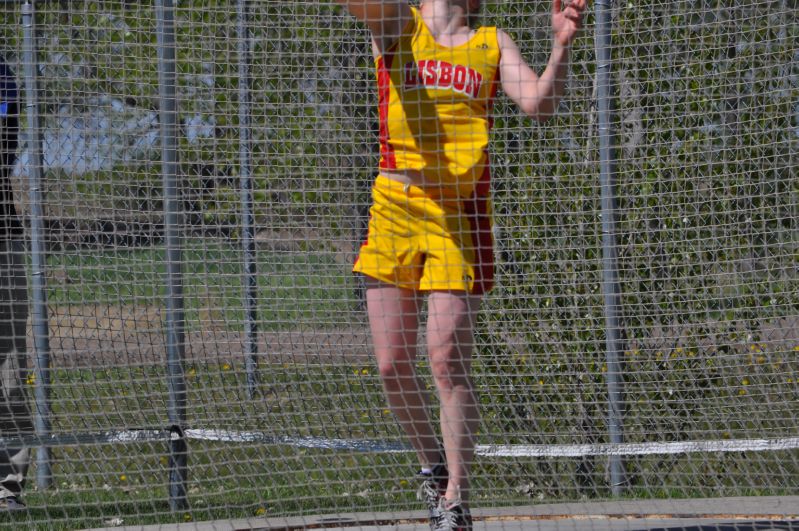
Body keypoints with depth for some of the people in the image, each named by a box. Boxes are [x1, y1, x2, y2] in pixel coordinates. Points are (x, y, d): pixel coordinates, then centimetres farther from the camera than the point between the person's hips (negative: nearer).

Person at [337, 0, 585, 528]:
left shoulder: (493, 44, 11)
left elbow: (538, 103, -1)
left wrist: (561, 47, -17)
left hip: (459, 214, -1)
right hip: (395, 207, 1)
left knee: (448, 361, -8)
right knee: (393, 364, 1)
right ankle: (432, 462, 26)